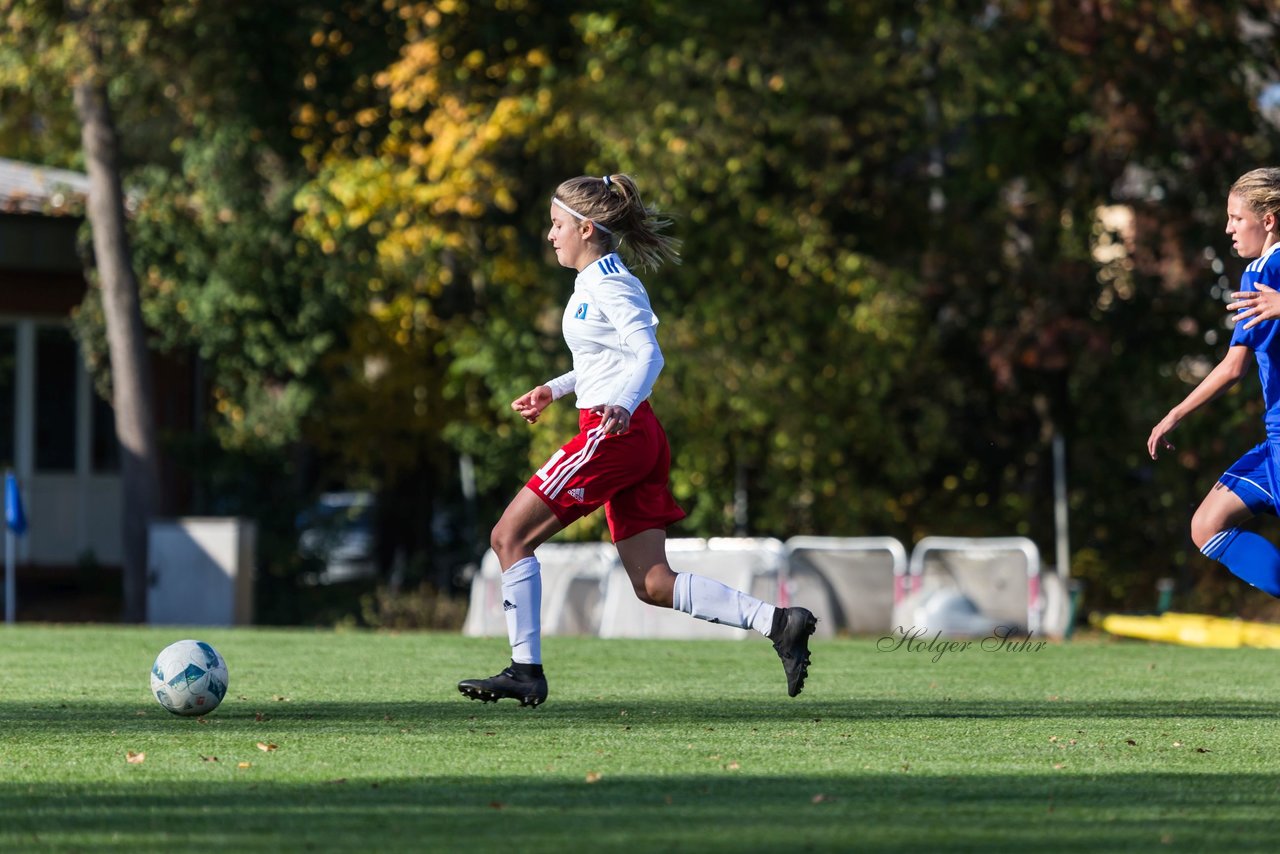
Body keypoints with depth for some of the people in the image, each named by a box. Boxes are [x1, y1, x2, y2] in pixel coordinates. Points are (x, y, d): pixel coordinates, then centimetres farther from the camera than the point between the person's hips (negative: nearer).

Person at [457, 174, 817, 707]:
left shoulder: (607, 284, -9)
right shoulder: (596, 283, 20)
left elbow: (648, 354, -20)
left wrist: (622, 404, -37)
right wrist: (555, 389, 39)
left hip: (612, 434, -10)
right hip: (635, 440, 10)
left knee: (510, 537, -3)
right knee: (652, 584, 4)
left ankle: (526, 671, -2)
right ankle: (778, 622, -4)